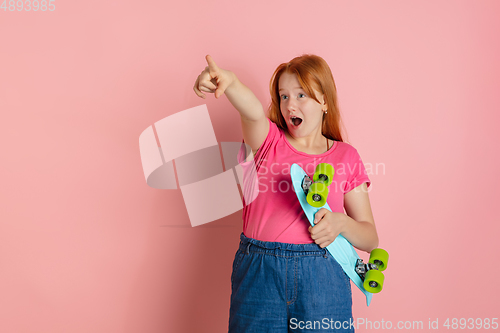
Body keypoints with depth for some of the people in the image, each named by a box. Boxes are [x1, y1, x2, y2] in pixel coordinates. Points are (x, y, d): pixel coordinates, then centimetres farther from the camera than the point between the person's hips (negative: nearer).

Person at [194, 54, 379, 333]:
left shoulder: (346, 157, 6)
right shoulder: (269, 140, 5)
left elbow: (371, 239, 7)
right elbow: (254, 112, -22)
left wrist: (340, 223, -13)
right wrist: (231, 83, -42)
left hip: (323, 278, 1)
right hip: (259, 276, 0)